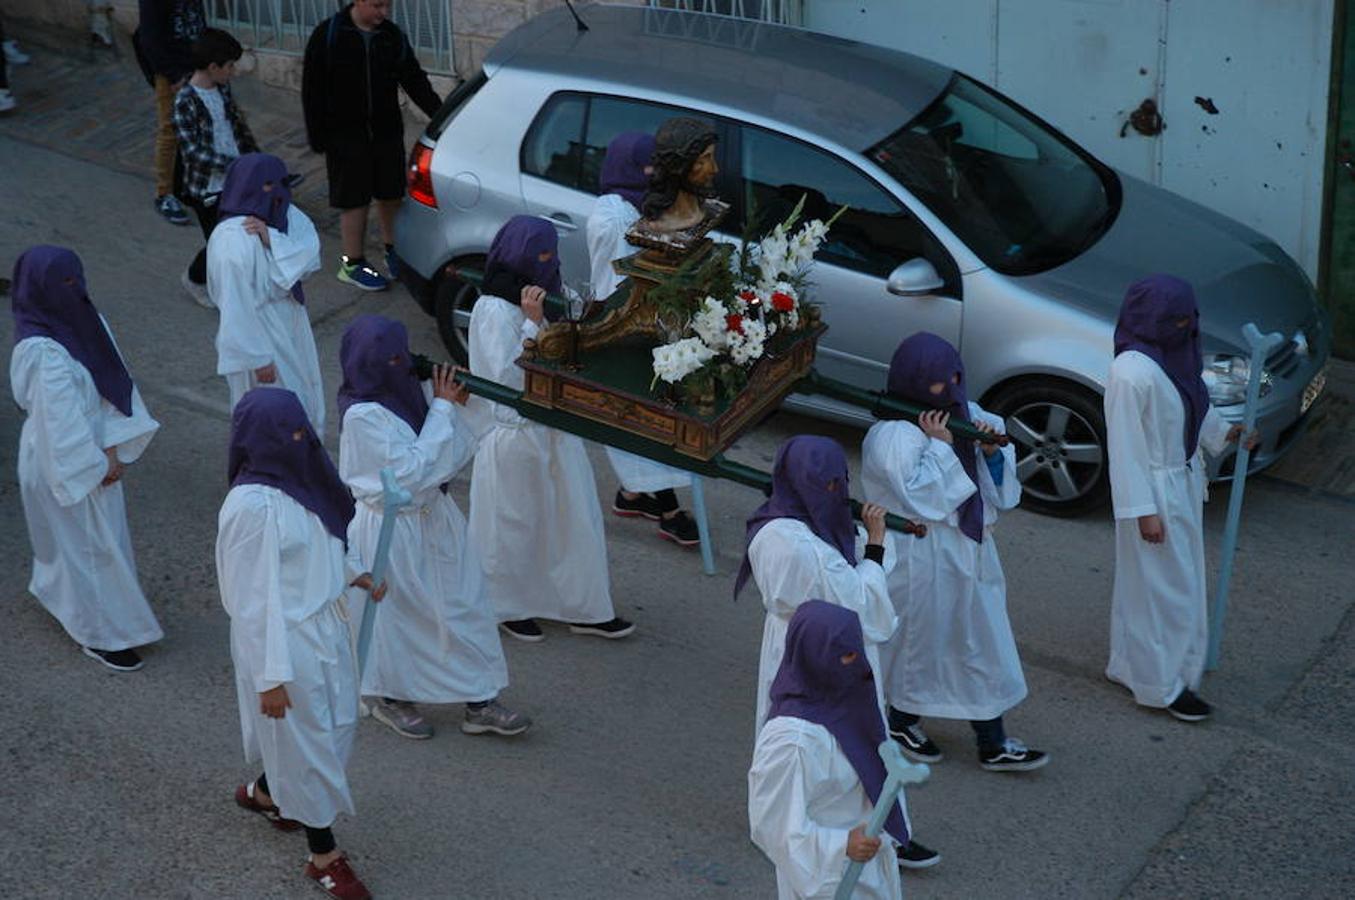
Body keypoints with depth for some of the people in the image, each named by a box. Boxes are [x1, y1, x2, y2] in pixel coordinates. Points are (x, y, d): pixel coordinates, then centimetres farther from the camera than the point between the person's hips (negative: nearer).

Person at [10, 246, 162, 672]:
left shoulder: (84, 321, -4)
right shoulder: (40, 350, -28)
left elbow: (113, 382, -1)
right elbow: (60, 417, -25)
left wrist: (113, 448, -6)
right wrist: (99, 464, -17)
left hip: (93, 450, 8)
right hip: (61, 460, -8)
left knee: (102, 532, 22)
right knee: (88, 541, 5)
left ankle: (58, 592, 46)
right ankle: (101, 634, 21)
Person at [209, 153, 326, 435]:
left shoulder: (284, 215, -6)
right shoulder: (233, 241, -29)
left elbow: (310, 253, -15)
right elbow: (236, 307, -26)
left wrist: (271, 239, -30)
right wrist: (258, 358, -22)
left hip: (289, 326, 8)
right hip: (258, 337, -8)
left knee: (305, 398, 24)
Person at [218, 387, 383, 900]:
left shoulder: (299, 479, -2)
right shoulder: (251, 506, -27)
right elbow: (252, 598, -23)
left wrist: (354, 574, 3)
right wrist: (270, 675, -20)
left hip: (326, 626, 9)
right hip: (284, 640, -8)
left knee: (336, 724, 23)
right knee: (307, 742, 8)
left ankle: (264, 793, 49)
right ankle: (324, 857, 27)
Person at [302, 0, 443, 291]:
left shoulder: (393, 36, 0)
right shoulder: (328, 35, -11)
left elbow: (415, 81, 2)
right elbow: (312, 90, -7)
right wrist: (318, 136, -10)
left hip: (387, 133, 4)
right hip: (346, 136, -4)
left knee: (392, 195, 11)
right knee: (354, 201, 2)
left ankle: (393, 253, 30)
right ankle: (352, 264, 16)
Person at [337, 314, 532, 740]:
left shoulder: (406, 393, -1)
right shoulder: (362, 417, -24)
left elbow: (458, 452, 3)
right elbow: (414, 468, -26)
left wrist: (453, 405, -14)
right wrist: (442, 407, -22)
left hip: (433, 516, 8)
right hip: (392, 528, -8)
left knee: (464, 604, 10)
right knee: (397, 616, 11)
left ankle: (480, 703, 19)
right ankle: (390, 699, 34)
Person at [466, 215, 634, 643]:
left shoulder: (539, 299, 6)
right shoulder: (494, 311, -20)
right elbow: (507, 376, -26)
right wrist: (532, 323, -28)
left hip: (552, 427, 8)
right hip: (515, 431, -8)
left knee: (573, 516, 12)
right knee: (514, 523, 7)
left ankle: (584, 608, 23)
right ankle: (507, 607, 27)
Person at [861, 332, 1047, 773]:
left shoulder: (965, 415, 4)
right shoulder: (891, 435, -17)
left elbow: (998, 486, 7)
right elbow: (918, 495, -25)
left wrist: (992, 451, -12)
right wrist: (939, 445, -19)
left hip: (968, 550, 7)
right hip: (922, 558, -7)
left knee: (980, 642, 10)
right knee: (920, 637, 9)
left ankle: (993, 745, 17)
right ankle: (901, 721, 33)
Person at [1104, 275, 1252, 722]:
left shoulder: (1172, 354, -1)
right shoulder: (1131, 373, -27)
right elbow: (1126, 448, -24)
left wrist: (1225, 433, 11)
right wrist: (1144, 511, -22)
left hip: (1182, 484, 9)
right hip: (1155, 492, -9)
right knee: (1163, 588, 3)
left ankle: (1130, 664, 35)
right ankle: (1162, 685, 17)